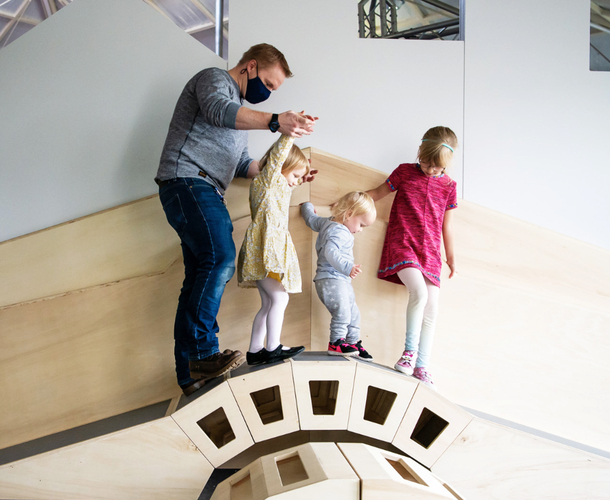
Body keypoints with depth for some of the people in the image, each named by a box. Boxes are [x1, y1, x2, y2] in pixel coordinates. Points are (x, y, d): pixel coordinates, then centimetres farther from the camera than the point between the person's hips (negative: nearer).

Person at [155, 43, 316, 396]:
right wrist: (274, 121, -35)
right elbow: (217, 110, -22)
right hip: (187, 181, -10)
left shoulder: (240, 111, 30)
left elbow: (241, 163, 31)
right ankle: (202, 353, -27)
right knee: (220, 258, -27)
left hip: (206, 194, 10)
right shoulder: (214, 79, 2)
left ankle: (191, 375, 3)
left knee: (200, 279, 3)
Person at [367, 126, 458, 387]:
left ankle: (421, 366, 5)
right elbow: (378, 193, 14)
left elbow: (447, 223, 17)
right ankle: (410, 350, -14)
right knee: (419, 292, -27)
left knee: (431, 310, -3)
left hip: (430, 252, 4)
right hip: (401, 245, -3)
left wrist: (451, 256, 21)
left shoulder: (448, 186, 10)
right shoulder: (405, 172, 4)